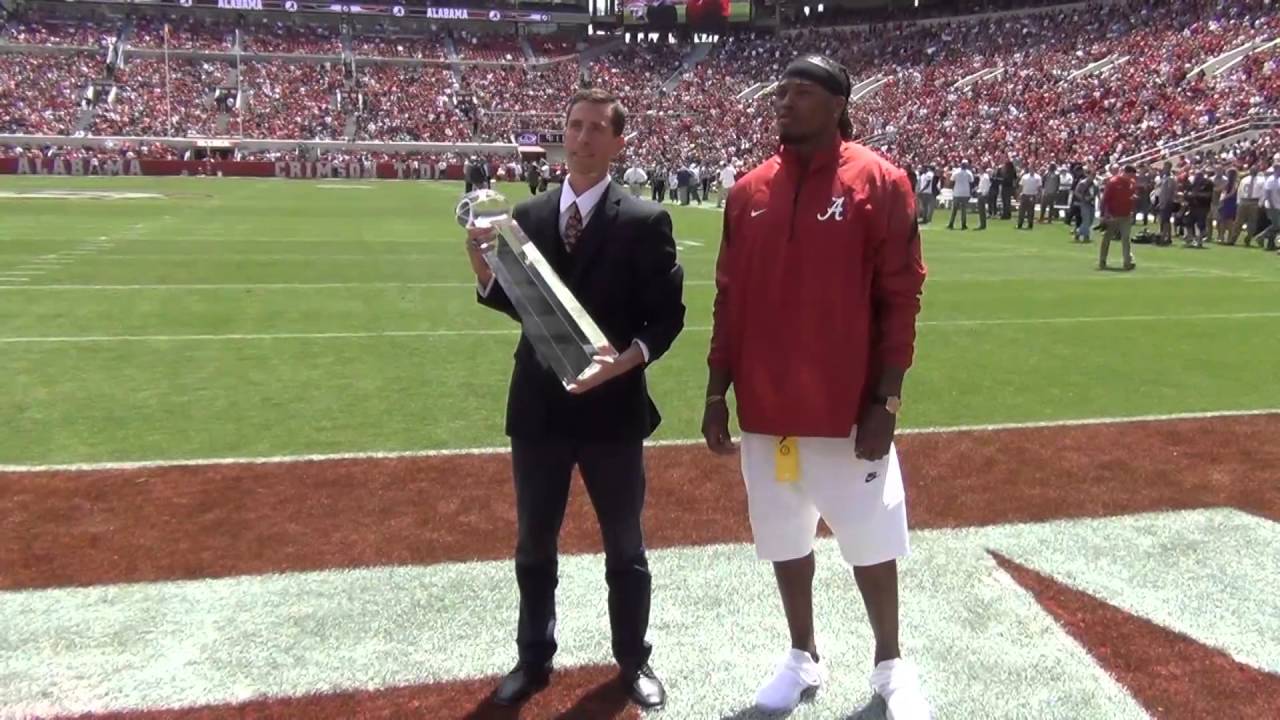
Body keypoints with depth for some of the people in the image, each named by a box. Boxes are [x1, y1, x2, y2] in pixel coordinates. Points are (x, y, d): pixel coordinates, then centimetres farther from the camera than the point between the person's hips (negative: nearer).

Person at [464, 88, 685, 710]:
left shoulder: (644, 221, -7)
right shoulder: (528, 215, 5)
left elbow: (668, 314, -7)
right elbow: (524, 305, 9)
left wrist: (631, 356, -25)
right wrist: (488, 278, -10)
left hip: (612, 407, -3)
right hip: (538, 406, 4)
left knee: (624, 546, 13)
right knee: (533, 545, 16)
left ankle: (634, 660, 33)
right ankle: (534, 657, 35)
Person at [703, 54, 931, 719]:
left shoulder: (879, 182, -6)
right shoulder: (749, 191, 6)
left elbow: (901, 298, -7)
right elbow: (730, 300, 9)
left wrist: (886, 400, -12)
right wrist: (717, 393, 6)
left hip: (848, 407, -4)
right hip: (764, 408, 4)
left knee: (870, 540, 8)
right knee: (784, 538, 15)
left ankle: (890, 664, 30)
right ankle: (803, 658, 35)